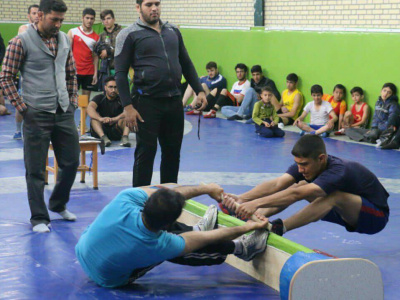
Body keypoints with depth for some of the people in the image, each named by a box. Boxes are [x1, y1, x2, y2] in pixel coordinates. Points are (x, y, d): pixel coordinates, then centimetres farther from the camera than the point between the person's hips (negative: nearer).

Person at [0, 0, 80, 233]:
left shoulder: (64, 40, 10)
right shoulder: (21, 42, -7)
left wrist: (73, 101, 12)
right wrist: (22, 107, -10)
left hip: (64, 113, 6)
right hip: (37, 115, -5)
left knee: (71, 162, 12)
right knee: (36, 169, 1)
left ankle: (58, 204, 34)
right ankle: (39, 218, 13)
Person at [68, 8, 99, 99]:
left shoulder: (96, 37, 8)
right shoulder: (73, 32, 2)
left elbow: (95, 56, 9)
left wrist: (95, 73, 2)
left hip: (89, 72, 2)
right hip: (74, 71, -2)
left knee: (86, 96, 3)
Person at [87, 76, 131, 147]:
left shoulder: (121, 99, 1)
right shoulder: (99, 98, 1)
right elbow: (90, 108, -20)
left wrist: (116, 119, -39)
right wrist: (100, 119, -40)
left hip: (116, 131, 0)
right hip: (101, 130, 0)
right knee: (94, 115, -24)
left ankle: (125, 137, -42)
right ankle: (103, 137, -44)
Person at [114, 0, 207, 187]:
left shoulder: (173, 32, 14)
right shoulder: (129, 35, -2)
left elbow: (186, 64, 19)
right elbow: (120, 73, -5)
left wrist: (199, 91, 9)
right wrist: (127, 106, -14)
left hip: (174, 101, 5)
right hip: (147, 102, -5)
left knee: (173, 152, 11)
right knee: (146, 153, -1)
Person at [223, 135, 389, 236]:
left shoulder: (338, 171, -34)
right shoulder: (305, 163, -13)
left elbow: (297, 194, -47)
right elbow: (277, 184, -25)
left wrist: (257, 203, -54)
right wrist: (241, 198, -38)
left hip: (376, 216, -7)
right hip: (350, 216, 7)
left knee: (335, 195, -37)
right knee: (299, 186, -8)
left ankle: (278, 228, -41)